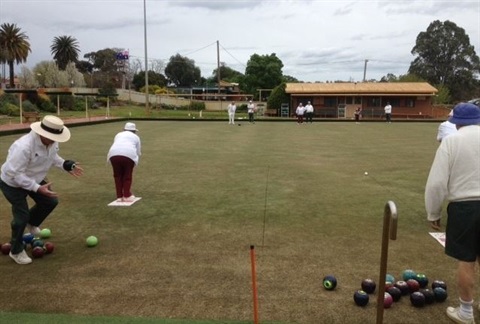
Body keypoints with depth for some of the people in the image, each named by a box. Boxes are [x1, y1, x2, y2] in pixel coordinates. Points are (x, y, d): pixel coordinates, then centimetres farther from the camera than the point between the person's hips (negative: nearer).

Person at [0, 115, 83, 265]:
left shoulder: (52, 142, -17)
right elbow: (15, 174, -35)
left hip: (34, 179, 7)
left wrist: (67, 165, -10)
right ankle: (16, 251, 16)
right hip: (12, 183, -7)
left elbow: (52, 156, 6)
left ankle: (32, 223, 39)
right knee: (22, 216, -5)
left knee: (51, 202, 9)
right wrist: (37, 188, -39)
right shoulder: (24, 147, -40)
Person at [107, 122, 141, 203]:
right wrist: (135, 161, 41)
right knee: (127, 175, 12)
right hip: (129, 155, -2)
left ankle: (119, 196, 18)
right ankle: (127, 196, 14)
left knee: (117, 175, 16)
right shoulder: (136, 137, 25)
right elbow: (138, 152, 23)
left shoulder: (118, 135, 33)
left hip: (114, 154, 2)